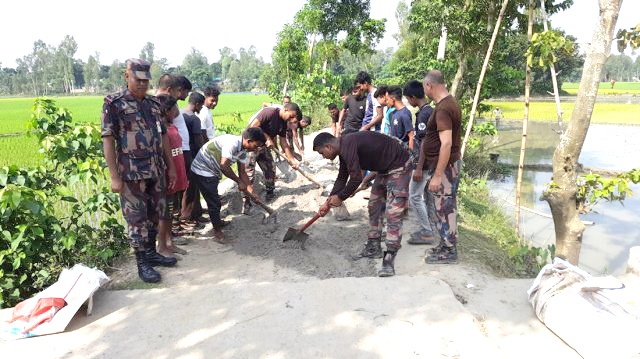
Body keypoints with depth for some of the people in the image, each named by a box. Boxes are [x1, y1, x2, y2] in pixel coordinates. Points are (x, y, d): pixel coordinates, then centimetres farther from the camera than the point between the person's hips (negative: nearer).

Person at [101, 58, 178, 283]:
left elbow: (163, 136, 15)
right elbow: (108, 141, -9)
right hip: (132, 174, -6)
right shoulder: (114, 104, -5)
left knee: (155, 215, 14)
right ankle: (142, 263, 13)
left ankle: (151, 253, 30)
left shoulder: (153, 104, 12)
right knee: (137, 219, 2)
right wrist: (114, 177, -14)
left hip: (157, 172, 6)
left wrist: (171, 167, 12)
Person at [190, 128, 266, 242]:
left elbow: (242, 172, 3)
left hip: (213, 172, 9)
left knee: (215, 200, 23)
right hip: (203, 170, -9)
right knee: (214, 202, -4)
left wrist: (251, 191, -4)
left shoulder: (243, 151, -1)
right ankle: (218, 233, 7)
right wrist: (239, 182, -25)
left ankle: (217, 222, 42)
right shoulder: (232, 143, -30)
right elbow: (224, 166, -36)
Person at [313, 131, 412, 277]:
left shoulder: (348, 146, -25)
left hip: (399, 166, -11)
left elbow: (356, 179, -26)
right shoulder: (344, 148, 8)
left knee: (393, 213, -14)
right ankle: (373, 248, 26)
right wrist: (328, 202, 15)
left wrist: (340, 197, -10)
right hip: (384, 169, 11)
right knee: (374, 206, 15)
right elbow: (342, 178, 17)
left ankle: (388, 261, -14)